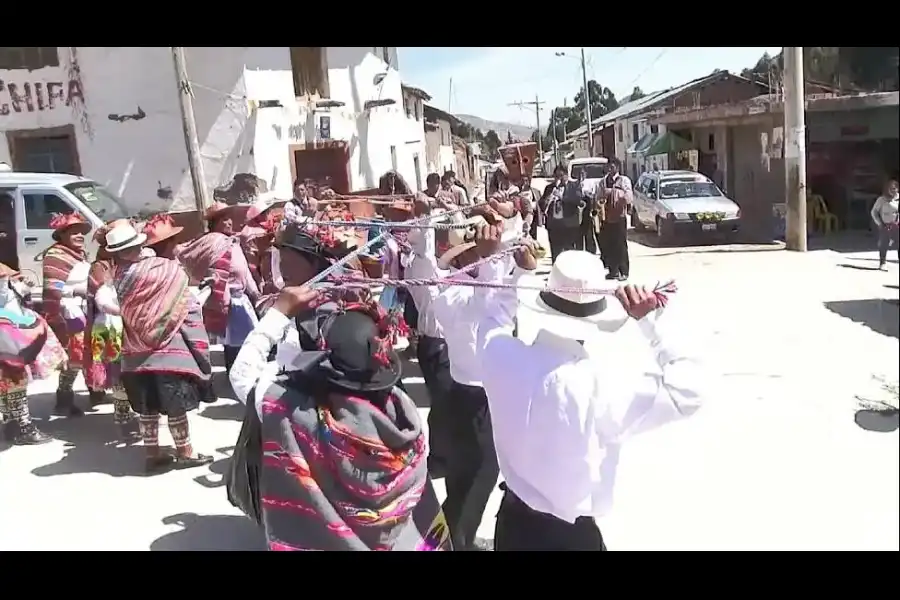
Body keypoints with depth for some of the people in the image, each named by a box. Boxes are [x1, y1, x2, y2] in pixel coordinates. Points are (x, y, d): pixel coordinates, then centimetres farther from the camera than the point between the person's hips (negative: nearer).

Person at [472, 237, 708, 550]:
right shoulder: (603, 387, -31)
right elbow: (690, 391, -21)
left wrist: (493, 259, 12)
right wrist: (650, 321, -22)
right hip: (571, 534, -4)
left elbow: (493, 315, 6)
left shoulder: (504, 355, -18)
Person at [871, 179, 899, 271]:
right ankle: (883, 263, 14)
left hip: (896, 225, 1)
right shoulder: (881, 199, -6)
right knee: (883, 245, 4)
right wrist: (879, 223, -3)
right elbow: (874, 212, 1)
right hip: (884, 226, 0)